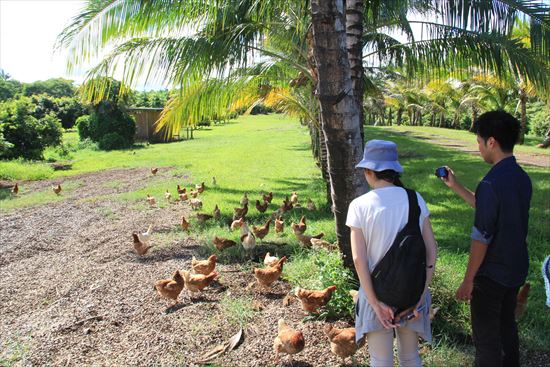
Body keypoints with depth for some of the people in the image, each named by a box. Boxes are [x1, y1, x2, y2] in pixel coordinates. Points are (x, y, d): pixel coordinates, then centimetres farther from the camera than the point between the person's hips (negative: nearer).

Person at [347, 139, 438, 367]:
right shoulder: (416, 199, -5)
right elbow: (430, 250, -5)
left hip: (377, 293, -3)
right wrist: (420, 295, -4)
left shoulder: (360, 205, -13)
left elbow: (359, 259, -17)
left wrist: (375, 303, -13)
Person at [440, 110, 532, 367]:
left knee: (486, 337, 8)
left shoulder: (491, 183, -26)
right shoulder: (522, 178, 1)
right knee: (507, 326, 26)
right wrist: (456, 186, 17)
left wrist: (468, 281, -14)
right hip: (517, 269, 8)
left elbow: (481, 239, -24)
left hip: (492, 274, -8)